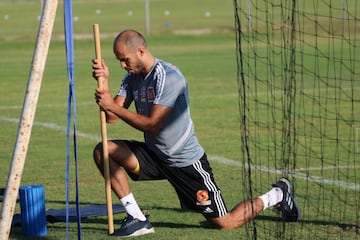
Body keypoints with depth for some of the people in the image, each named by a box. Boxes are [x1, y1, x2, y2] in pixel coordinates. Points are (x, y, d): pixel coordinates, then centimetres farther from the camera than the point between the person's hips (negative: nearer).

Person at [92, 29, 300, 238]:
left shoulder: (168, 77, -23)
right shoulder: (132, 78, 2)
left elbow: (152, 125, -27)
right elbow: (111, 117, -7)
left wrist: (113, 107, -27)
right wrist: (104, 83, -20)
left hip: (186, 162, -7)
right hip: (154, 156, 7)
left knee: (225, 223, -4)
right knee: (103, 151, -9)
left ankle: (278, 194, 22)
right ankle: (138, 219, -4)